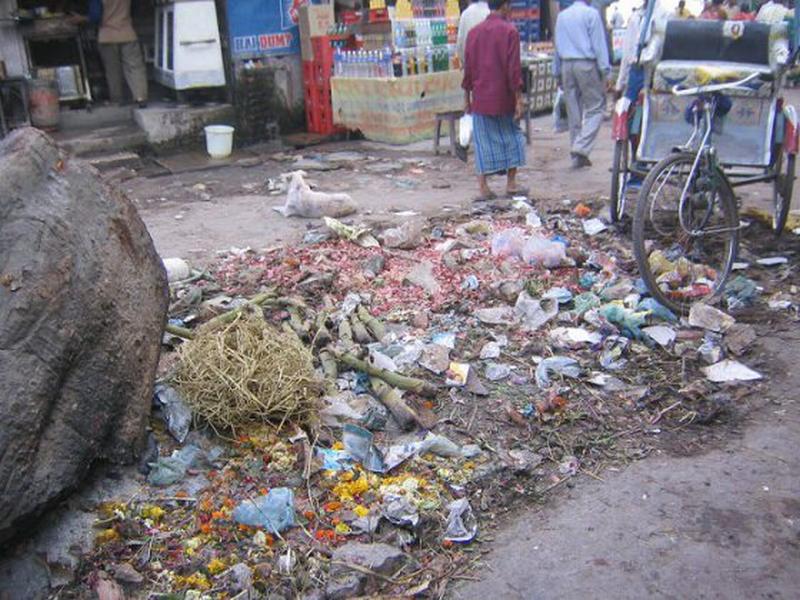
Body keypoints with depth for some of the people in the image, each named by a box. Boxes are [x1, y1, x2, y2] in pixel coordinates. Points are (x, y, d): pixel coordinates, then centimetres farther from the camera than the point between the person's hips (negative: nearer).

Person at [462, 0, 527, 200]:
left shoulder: (474, 32, 6)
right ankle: (511, 184, 12)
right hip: (504, 98, -3)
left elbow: (468, 67, 8)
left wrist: (467, 97, 14)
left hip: (480, 99, 3)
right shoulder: (509, 31, -7)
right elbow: (514, 68, -12)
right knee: (512, 137, 12)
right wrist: (518, 99, -9)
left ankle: (483, 187, 2)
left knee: (483, 142, 5)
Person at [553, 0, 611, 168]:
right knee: (595, 107, -1)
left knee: (573, 111, 9)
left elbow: (557, 46, 19)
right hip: (586, 64, -6)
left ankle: (577, 155, 11)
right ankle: (581, 148, -15)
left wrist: (558, 73, 24)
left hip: (567, 65, 6)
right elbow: (599, 44, -7)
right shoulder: (591, 13, -3)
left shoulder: (561, 16, 15)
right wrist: (605, 71, -6)